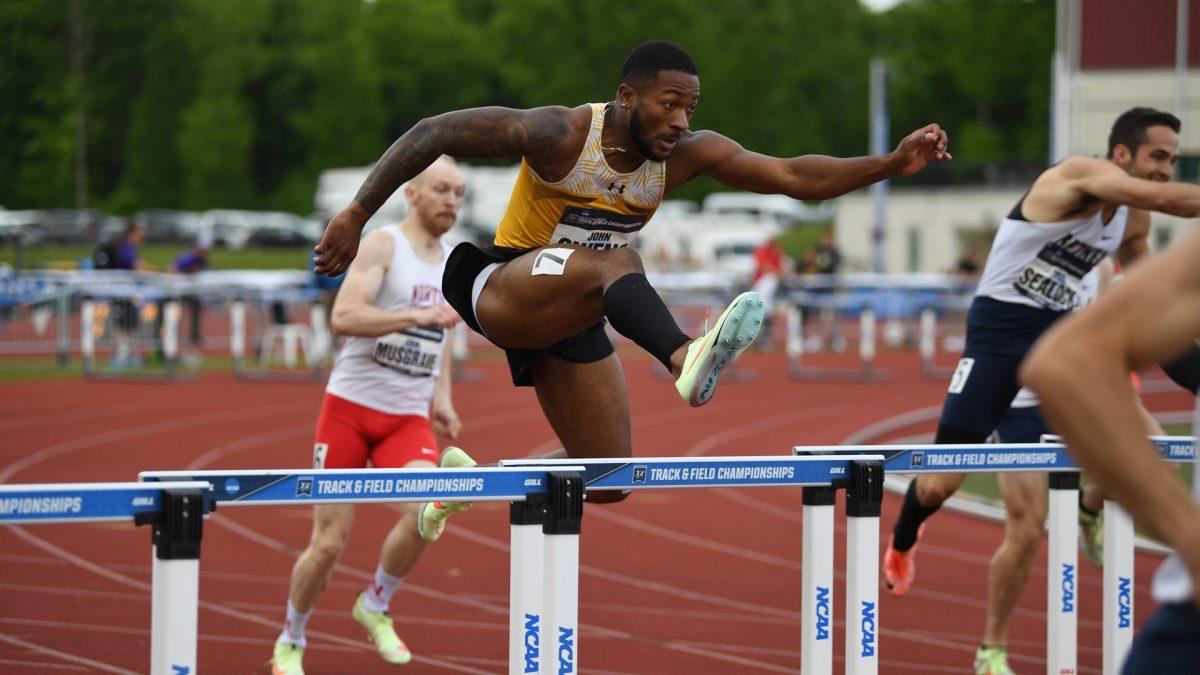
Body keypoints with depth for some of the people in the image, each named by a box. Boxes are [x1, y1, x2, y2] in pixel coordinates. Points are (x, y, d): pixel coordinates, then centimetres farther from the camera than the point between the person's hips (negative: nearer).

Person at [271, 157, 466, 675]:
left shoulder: (452, 263, 13)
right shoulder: (382, 246, -8)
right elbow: (344, 317, -22)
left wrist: (442, 398, 14)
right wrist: (417, 314, -31)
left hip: (408, 419, 4)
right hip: (350, 407, -4)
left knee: (424, 514, -23)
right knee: (329, 542, -2)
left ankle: (375, 606, 3)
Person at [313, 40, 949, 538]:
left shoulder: (686, 154, -7)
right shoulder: (560, 135, -21)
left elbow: (795, 177, -13)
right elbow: (432, 133, -19)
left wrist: (892, 164, -26)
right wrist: (356, 214, -22)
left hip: (571, 318, 7)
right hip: (499, 292, -7)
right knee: (615, 264, -36)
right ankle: (685, 358, -66)